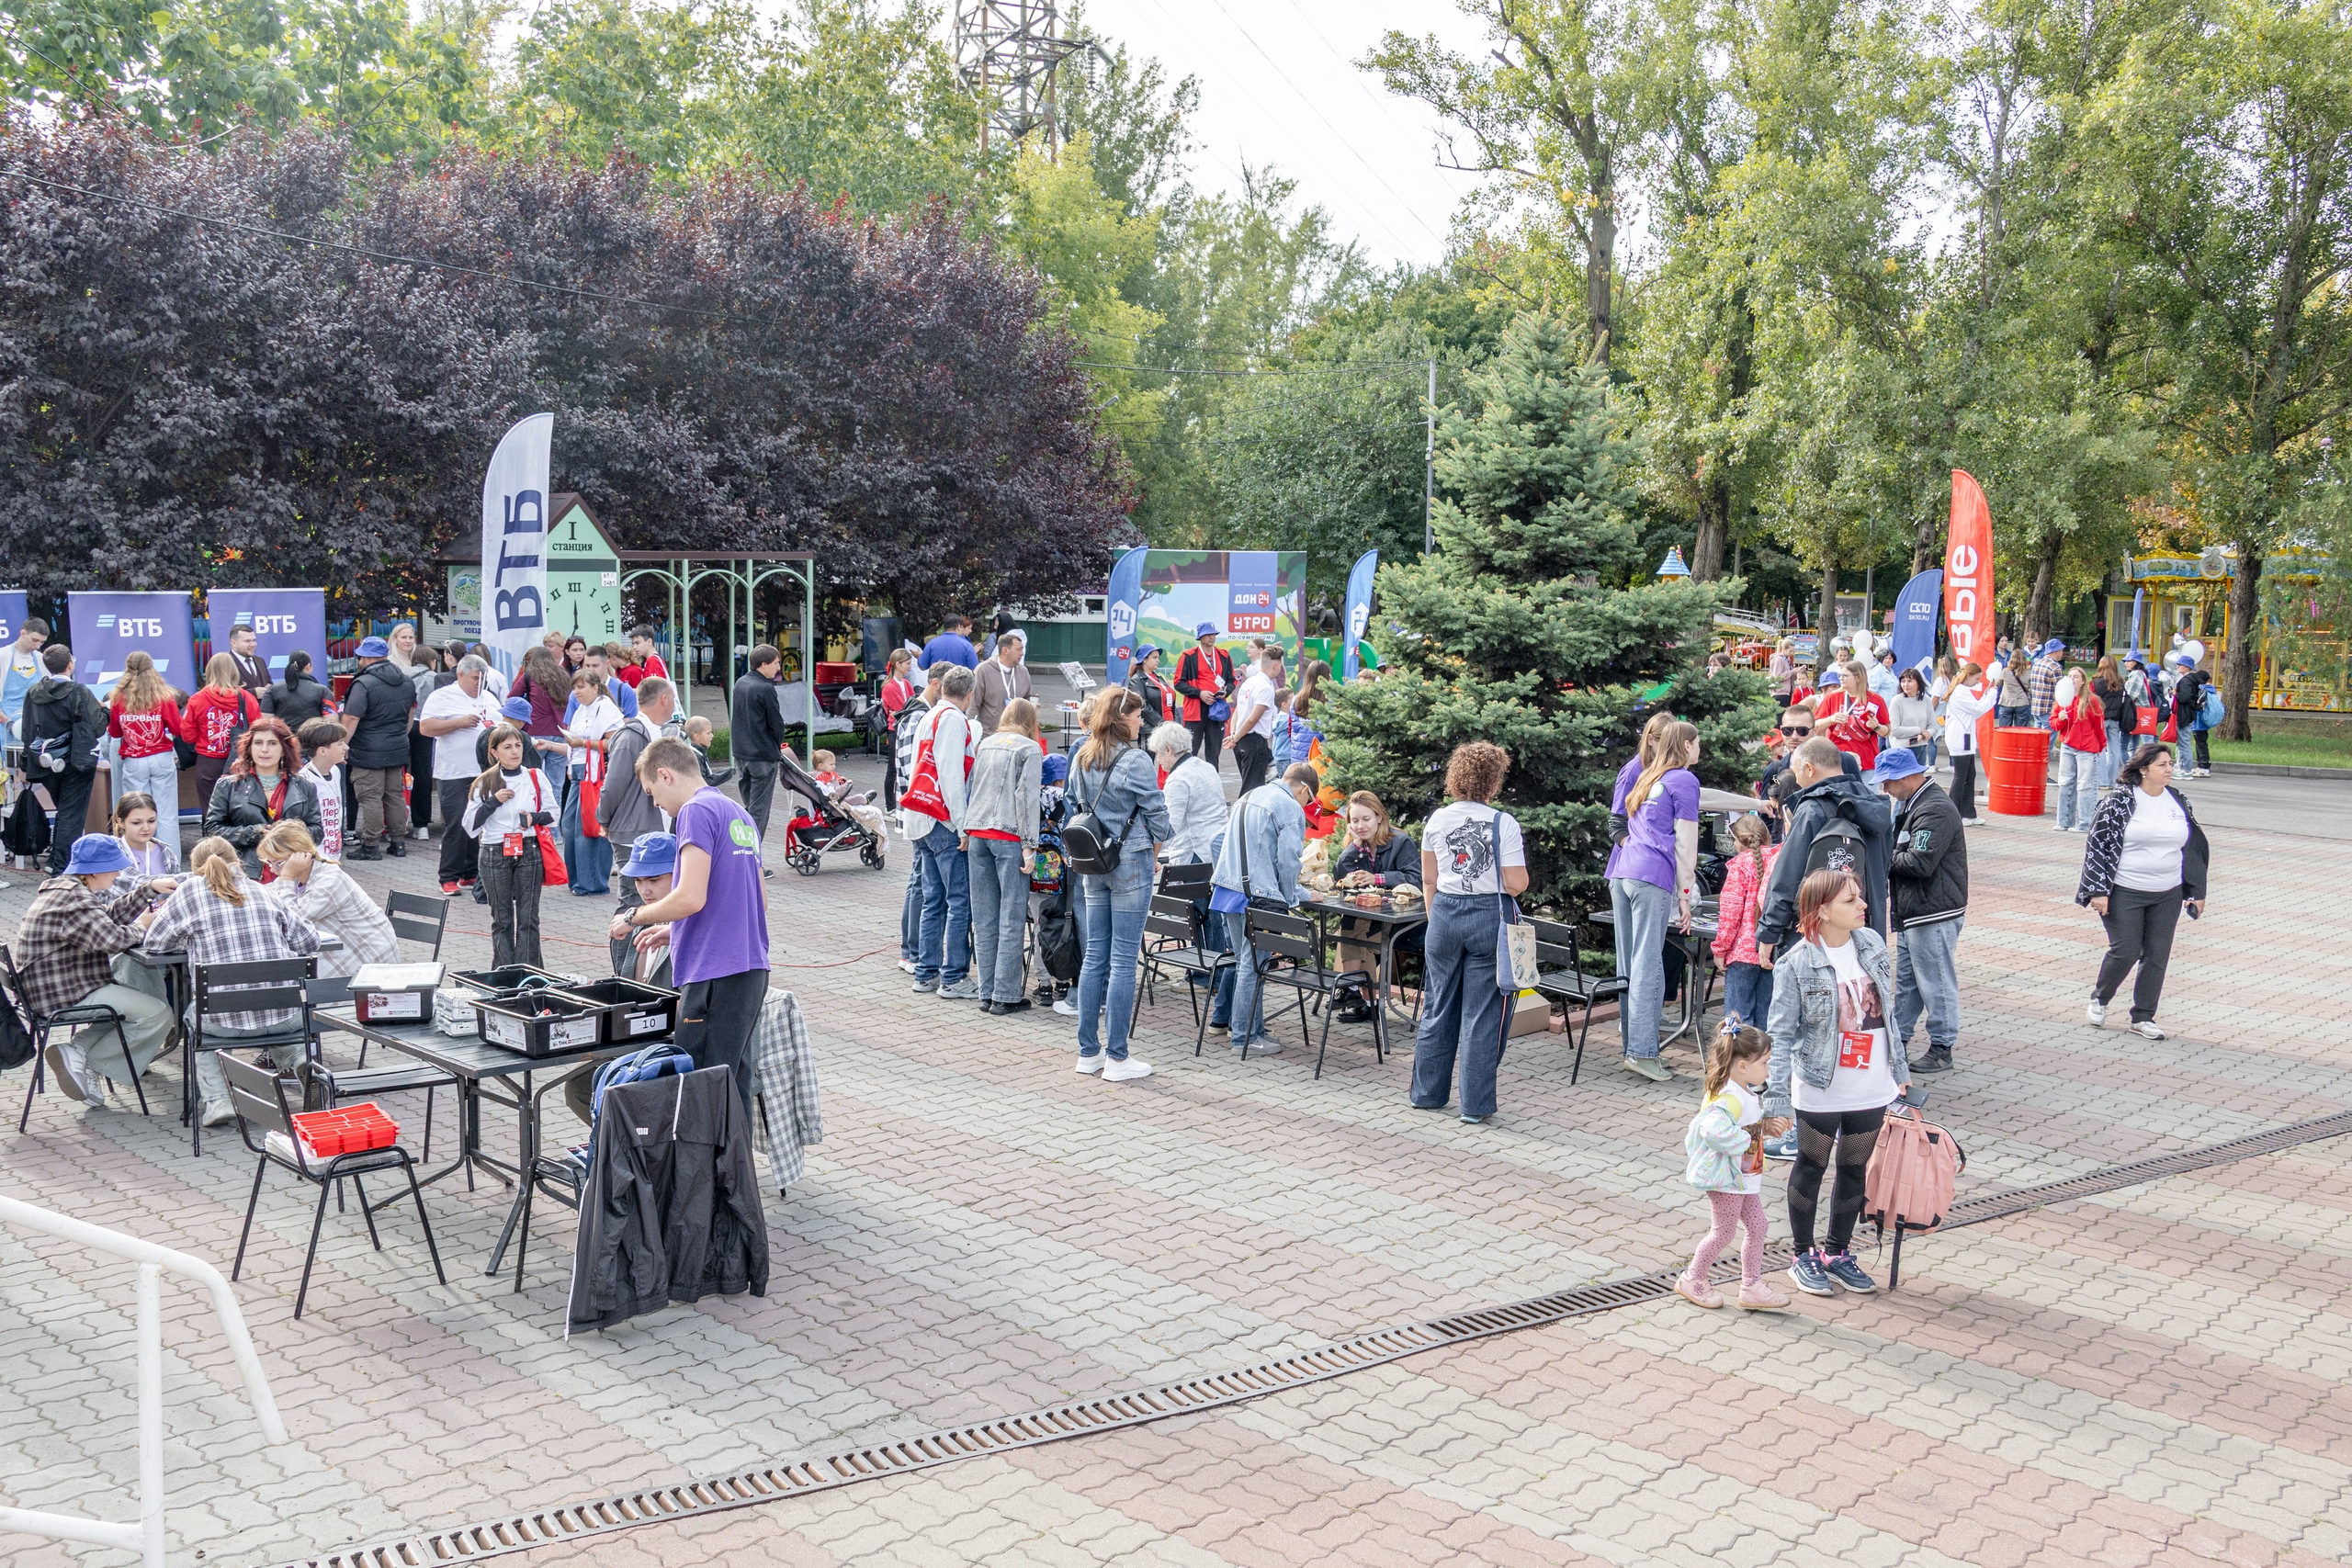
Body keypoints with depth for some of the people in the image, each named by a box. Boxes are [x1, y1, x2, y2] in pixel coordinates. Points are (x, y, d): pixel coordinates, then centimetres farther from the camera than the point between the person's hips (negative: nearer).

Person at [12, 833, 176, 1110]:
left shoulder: (64, 889, 13)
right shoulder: (72, 900, -22)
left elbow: (111, 914, 19)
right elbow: (113, 939, -27)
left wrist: (150, 888, 11)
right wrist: (141, 926, -7)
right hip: (65, 996, -11)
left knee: (136, 999, 27)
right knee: (158, 1014, -12)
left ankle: (78, 1049, 10)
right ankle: (87, 1062, -4)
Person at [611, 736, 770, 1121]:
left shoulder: (697, 812, -9)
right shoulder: (739, 814, 19)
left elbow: (691, 898, -19)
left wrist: (634, 916, -2)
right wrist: (672, 931, 26)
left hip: (716, 974, -9)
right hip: (751, 969, 9)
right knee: (734, 1087, 13)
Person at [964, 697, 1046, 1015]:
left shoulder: (985, 745, 15)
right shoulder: (1030, 749, -2)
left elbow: (972, 789, 17)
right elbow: (1027, 797, -9)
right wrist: (1029, 844, -11)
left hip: (977, 833, 6)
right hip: (1008, 836, -6)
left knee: (984, 917, 8)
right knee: (1011, 918, -2)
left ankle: (987, 992, 11)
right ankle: (1006, 995, -2)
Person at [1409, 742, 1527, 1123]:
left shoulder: (1437, 820, 2)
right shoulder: (1503, 823, -11)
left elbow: (1428, 879, 8)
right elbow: (1516, 885, -13)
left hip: (1445, 913, 4)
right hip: (1489, 917, -4)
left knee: (1438, 1007, 14)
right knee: (1482, 1013, 3)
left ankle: (1427, 1092, 23)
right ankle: (1475, 1104, 8)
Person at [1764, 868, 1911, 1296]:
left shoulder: (1872, 943, 0)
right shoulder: (1796, 965, -17)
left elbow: (1887, 1011, 11)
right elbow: (1781, 1035, -15)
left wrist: (1899, 1068, 16)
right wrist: (1776, 1099, -19)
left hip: (1872, 1088, 5)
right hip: (1820, 1091, -5)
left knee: (1855, 1170, 16)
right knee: (1812, 1167, 12)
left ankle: (1838, 1253, 33)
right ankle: (1805, 1256, 28)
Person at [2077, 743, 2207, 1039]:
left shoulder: (2178, 801, 7)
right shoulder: (2120, 801, -10)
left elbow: (2194, 847, 14)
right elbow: (2100, 844, -11)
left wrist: (2196, 891, 12)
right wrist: (2098, 890, -16)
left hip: (2168, 896, 5)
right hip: (2124, 893, -5)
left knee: (2157, 956, 5)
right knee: (2125, 952, -5)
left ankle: (2143, 1017, 16)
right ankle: (2099, 999, 21)